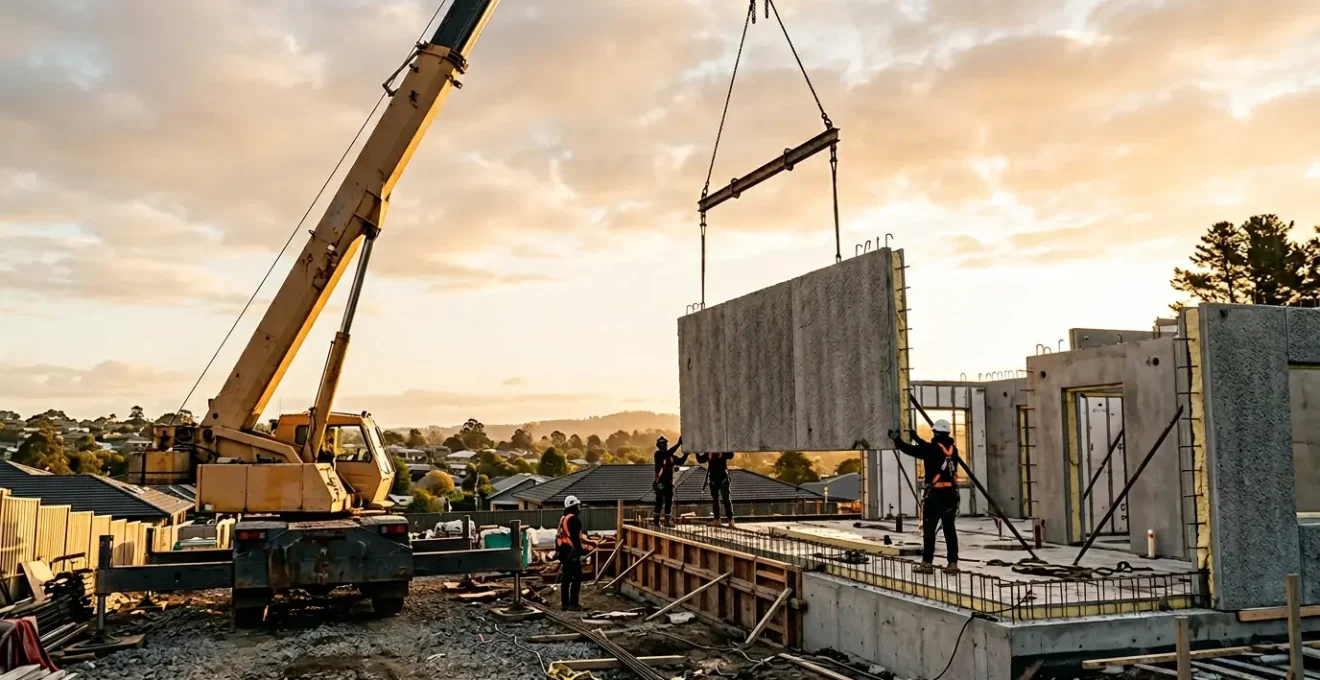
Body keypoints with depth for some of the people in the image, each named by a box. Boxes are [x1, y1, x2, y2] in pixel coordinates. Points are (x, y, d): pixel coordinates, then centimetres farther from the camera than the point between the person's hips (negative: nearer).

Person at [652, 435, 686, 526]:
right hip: (660, 482, -7)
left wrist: (686, 453, -2)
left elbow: (681, 461, 14)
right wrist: (679, 443, -29)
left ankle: (668, 520, 15)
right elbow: (667, 453, -25)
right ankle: (656, 521, -3)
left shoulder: (671, 456, 14)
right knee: (660, 501, -8)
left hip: (669, 482, 7)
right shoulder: (658, 454, -7)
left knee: (669, 502, 9)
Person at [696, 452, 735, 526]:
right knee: (714, 500, 9)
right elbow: (700, 460, 8)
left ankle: (730, 520, -1)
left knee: (726, 499, -4)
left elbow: (730, 456, -21)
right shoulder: (708, 452, 6)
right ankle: (717, 519, 17)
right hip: (712, 480, 4)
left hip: (723, 479, -4)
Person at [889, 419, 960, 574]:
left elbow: (910, 449, -7)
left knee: (929, 529, 0)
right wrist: (917, 438, 26)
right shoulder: (952, 448, 8)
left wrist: (896, 438, 6)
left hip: (935, 493, -6)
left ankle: (927, 563, -1)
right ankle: (953, 563, 10)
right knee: (949, 528, 10)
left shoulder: (932, 448, -11)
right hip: (951, 493, 6)